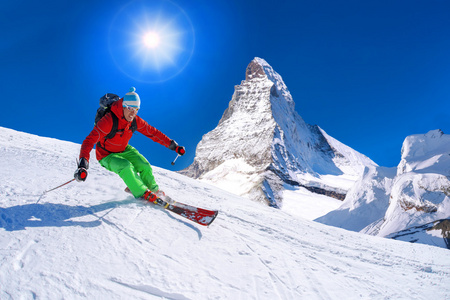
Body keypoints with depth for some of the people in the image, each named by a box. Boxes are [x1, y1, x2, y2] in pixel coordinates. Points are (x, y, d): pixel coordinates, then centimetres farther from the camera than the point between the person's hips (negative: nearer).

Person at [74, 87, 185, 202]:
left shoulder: (135, 121, -14)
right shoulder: (109, 120, -32)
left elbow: (153, 132, -4)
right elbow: (90, 141, -37)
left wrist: (173, 145, -6)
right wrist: (83, 164, -51)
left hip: (124, 150, 5)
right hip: (107, 155, -5)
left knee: (145, 166, -11)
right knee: (125, 167, -31)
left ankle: (153, 190, 16)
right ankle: (142, 194, -15)